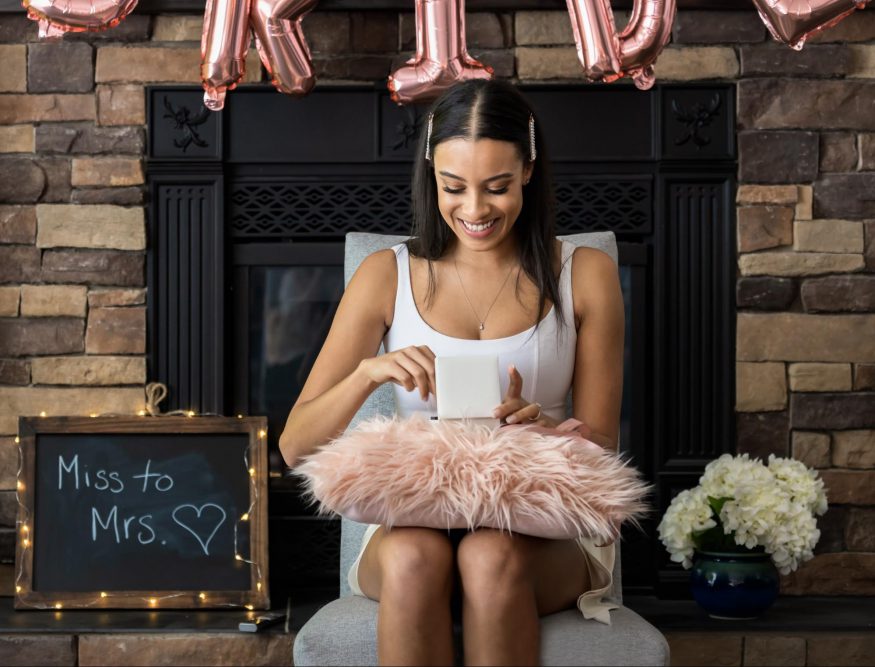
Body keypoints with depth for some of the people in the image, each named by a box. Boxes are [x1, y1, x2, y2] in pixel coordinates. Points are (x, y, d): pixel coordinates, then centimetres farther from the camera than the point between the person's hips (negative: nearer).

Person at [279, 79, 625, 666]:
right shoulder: (388, 276, 6)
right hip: (412, 523, 1)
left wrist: (540, 426, -17)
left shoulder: (585, 275, 5)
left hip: (542, 530, 0)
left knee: (492, 557, -35)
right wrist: (367, 373, -18)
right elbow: (296, 447, 2)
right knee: (414, 556, -35)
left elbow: (602, 447, 6)